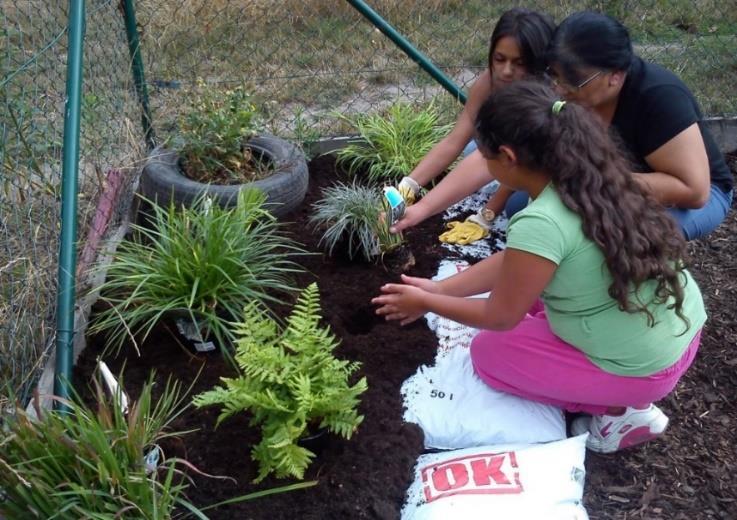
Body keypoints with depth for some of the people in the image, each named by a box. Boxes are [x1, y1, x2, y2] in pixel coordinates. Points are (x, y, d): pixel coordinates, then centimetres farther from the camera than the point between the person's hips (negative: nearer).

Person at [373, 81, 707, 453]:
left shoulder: (541, 224, -29)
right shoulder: (592, 180, -3)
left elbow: (501, 316, -13)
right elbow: (512, 261, 7)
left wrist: (426, 303, 1)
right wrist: (439, 288, 10)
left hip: (643, 367, -8)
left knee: (487, 353, 8)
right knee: (525, 285, 20)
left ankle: (621, 411, 5)